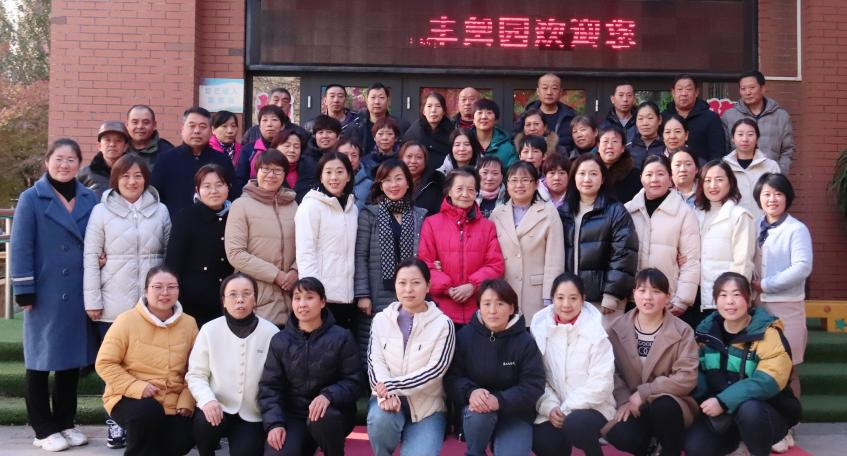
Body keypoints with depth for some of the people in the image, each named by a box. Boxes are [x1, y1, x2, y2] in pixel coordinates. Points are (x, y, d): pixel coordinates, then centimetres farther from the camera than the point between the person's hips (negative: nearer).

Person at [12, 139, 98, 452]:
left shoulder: (89, 199, 6)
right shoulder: (31, 199, -5)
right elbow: (21, 248, -6)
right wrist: (24, 292, -10)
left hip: (79, 294, 4)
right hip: (45, 294, -4)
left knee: (73, 357, 12)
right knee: (41, 359, 6)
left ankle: (65, 423, 25)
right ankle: (43, 429, 17)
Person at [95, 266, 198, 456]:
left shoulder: (189, 323, 2)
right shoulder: (127, 320, -9)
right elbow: (104, 363, -9)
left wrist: (186, 401, -7)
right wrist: (136, 387, -20)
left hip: (173, 403, 3)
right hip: (130, 397, -3)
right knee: (148, 412, -35)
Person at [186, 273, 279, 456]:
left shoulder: (271, 332, -8)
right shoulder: (209, 330, -6)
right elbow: (196, 374, -3)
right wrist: (207, 399, -23)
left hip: (253, 414, 0)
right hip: (219, 407, 0)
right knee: (204, 423, -30)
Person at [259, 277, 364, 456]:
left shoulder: (341, 337, -4)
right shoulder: (280, 341, 4)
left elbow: (355, 381, -6)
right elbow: (269, 386, 2)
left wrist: (328, 396, -25)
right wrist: (274, 423, -13)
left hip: (331, 412, -2)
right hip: (293, 415, 2)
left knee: (322, 419, -37)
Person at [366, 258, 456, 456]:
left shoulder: (442, 324, -5)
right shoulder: (381, 320, 4)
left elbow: (435, 369, -13)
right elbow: (375, 362, -3)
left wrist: (393, 386, -21)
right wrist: (386, 393, -24)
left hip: (427, 404, -2)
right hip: (389, 398, 2)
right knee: (379, 418, -31)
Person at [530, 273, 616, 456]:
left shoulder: (595, 331, -12)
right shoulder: (540, 325, -1)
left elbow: (601, 382, -15)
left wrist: (567, 409, -16)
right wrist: (549, 407, -14)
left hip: (591, 406, -3)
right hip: (554, 408, 3)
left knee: (575, 424, -34)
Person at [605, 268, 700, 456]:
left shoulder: (682, 331, -5)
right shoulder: (618, 329, 1)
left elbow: (687, 377, -14)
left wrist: (644, 392, -19)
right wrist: (624, 400, -19)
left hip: (667, 404, -2)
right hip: (632, 405, 2)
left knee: (663, 406, -37)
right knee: (619, 436, -28)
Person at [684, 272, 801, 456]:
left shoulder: (768, 333, -13)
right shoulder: (706, 331, 2)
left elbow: (768, 380, -24)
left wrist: (724, 401, -32)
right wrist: (706, 401, -16)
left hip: (767, 414, -4)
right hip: (720, 415, 4)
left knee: (748, 409, -37)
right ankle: (736, 440, 9)